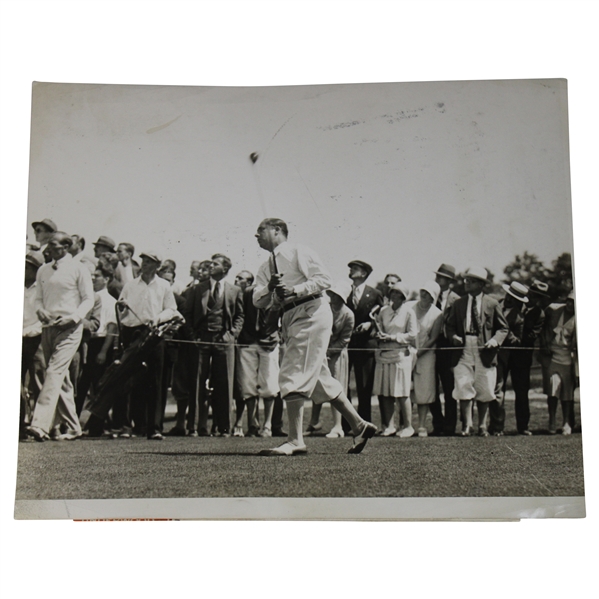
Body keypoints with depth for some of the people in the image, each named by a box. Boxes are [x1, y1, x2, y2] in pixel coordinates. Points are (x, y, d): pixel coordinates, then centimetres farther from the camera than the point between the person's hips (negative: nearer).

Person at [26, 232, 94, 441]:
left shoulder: (78, 269, -1)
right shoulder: (43, 271, 15)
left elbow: (88, 299, -1)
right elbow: (38, 297, 19)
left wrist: (73, 317, -15)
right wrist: (40, 310, -3)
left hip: (69, 329, -6)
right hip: (48, 327, 6)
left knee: (54, 372, -18)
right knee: (61, 379, 10)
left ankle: (40, 424, -24)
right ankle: (72, 426, 19)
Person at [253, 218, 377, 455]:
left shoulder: (298, 252, -2)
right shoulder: (265, 268, 19)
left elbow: (324, 279, -11)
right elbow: (258, 301, 7)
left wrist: (295, 290, -20)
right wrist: (270, 287, -12)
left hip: (312, 313, -9)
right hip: (290, 319, 9)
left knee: (292, 377, -14)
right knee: (319, 378, 12)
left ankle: (295, 441, -13)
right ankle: (359, 425, 21)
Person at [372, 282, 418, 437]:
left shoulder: (408, 312, 1)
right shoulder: (383, 310, 13)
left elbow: (412, 335, -4)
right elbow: (378, 328, 17)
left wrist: (392, 337, -11)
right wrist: (378, 335, -7)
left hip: (401, 354, -4)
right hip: (383, 354, 4)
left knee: (402, 393, -4)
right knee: (384, 393, 1)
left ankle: (408, 426, 6)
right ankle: (389, 426, 9)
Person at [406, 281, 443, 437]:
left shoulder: (437, 314, -1)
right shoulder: (408, 306, 5)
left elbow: (433, 339, -3)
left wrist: (418, 353, -11)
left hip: (425, 354, -1)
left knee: (424, 390, -2)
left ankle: (422, 426, 2)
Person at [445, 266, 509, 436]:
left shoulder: (492, 304, 5)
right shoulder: (458, 304, 12)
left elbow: (503, 327, 8)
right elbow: (449, 325, 15)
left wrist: (495, 340, -10)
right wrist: (453, 336, -6)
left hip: (484, 351, -1)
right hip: (463, 350, 1)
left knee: (484, 391, 4)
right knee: (464, 388, -8)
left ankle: (482, 426, 18)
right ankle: (467, 425, 1)